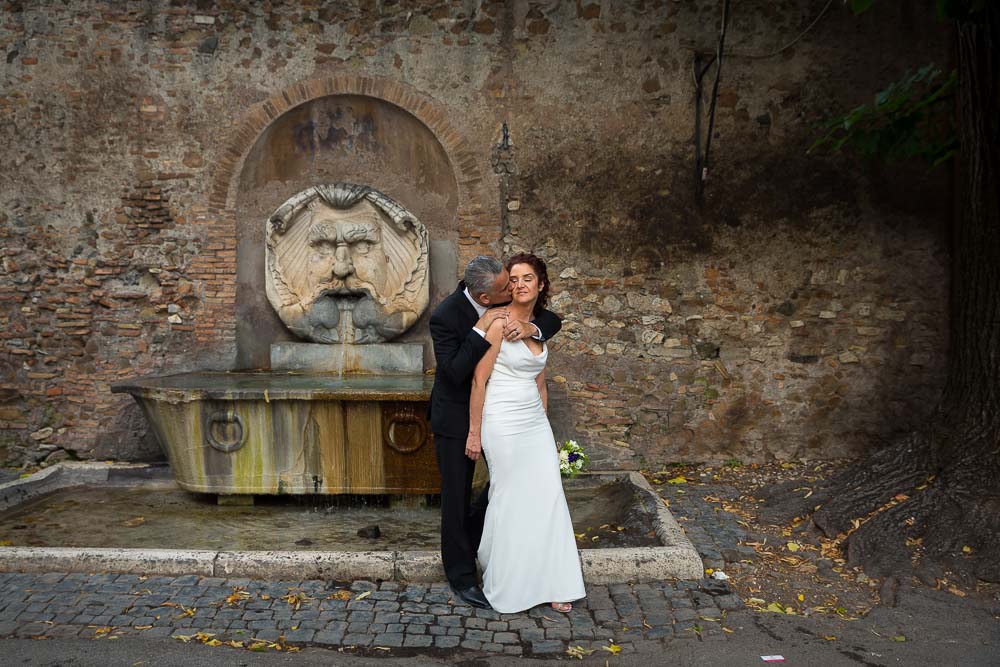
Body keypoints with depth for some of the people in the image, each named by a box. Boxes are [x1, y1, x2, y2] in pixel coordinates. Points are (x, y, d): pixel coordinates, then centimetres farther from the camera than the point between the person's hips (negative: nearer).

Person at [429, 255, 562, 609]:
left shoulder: (508, 301, -10)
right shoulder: (444, 316, -25)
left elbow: (553, 320, -6)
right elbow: (455, 371, -30)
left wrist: (530, 326, -27)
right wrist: (482, 328, -35)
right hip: (456, 416, -6)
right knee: (457, 496, 6)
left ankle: (474, 535, 38)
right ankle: (461, 576, 21)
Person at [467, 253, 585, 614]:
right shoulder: (499, 323, -12)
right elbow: (479, 380, -12)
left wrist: (542, 422, 18)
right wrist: (474, 432, -11)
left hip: (535, 421, 7)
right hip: (503, 423, -7)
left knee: (548, 499, 6)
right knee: (510, 500, 4)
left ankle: (548, 583, 19)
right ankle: (506, 587, 21)